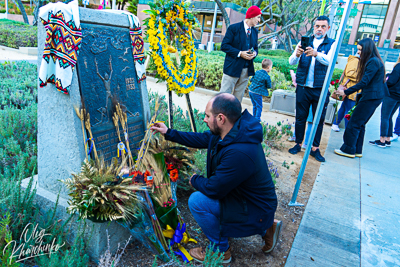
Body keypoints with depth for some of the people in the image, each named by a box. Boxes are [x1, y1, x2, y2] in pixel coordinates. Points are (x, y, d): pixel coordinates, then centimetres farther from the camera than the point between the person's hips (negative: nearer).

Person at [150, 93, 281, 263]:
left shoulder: (238, 153, -37)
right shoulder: (228, 132, -8)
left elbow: (214, 189, -27)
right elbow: (201, 139, 8)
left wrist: (195, 180, -5)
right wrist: (169, 133, 10)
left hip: (255, 211, -9)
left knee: (197, 201, -17)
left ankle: (221, 251, 7)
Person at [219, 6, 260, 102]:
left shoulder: (255, 32, 14)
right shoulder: (234, 28, -5)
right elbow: (224, 46, -9)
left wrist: (254, 53, -4)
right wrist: (239, 53, -19)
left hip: (246, 69, 6)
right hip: (232, 68, -6)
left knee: (238, 97, 11)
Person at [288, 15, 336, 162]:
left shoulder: (332, 44, 4)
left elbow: (329, 61, -17)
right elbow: (291, 61, -5)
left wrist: (316, 54, -37)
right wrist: (297, 54, -28)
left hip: (320, 89, 0)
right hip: (303, 87, 1)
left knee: (319, 120, 4)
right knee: (300, 117, 6)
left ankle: (315, 148, 15)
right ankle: (298, 144, 20)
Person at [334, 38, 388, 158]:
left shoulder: (374, 62, -15)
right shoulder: (370, 61, 15)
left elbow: (364, 82, -19)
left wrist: (346, 92, -15)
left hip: (372, 97, -10)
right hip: (370, 96, 10)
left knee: (354, 123, -5)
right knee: (360, 124, 13)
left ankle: (348, 150, 2)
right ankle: (357, 150, 20)